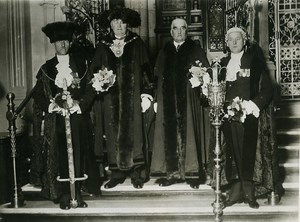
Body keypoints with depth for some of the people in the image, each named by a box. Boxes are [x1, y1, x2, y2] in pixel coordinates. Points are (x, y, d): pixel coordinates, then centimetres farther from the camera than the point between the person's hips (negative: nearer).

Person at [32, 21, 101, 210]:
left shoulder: (81, 65, 9)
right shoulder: (46, 69, 9)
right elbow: (38, 96, 5)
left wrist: (78, 104, -11)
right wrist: (52, 105, -11)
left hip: (78, 118, 0)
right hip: (56, 120, 0)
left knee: (78, 155, 1)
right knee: (59, 157, -2)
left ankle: (78, 193, 9)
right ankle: (64, 196, 6)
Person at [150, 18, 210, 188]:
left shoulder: (195, 50, 7)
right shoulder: (164, 51, 15)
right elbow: (157, 74, 12)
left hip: (189, 99, -2)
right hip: (168, 100, 3)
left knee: (189, 134, -3)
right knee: (170, 134, 1)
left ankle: (192, 172, 3)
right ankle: (172, 172, 7)